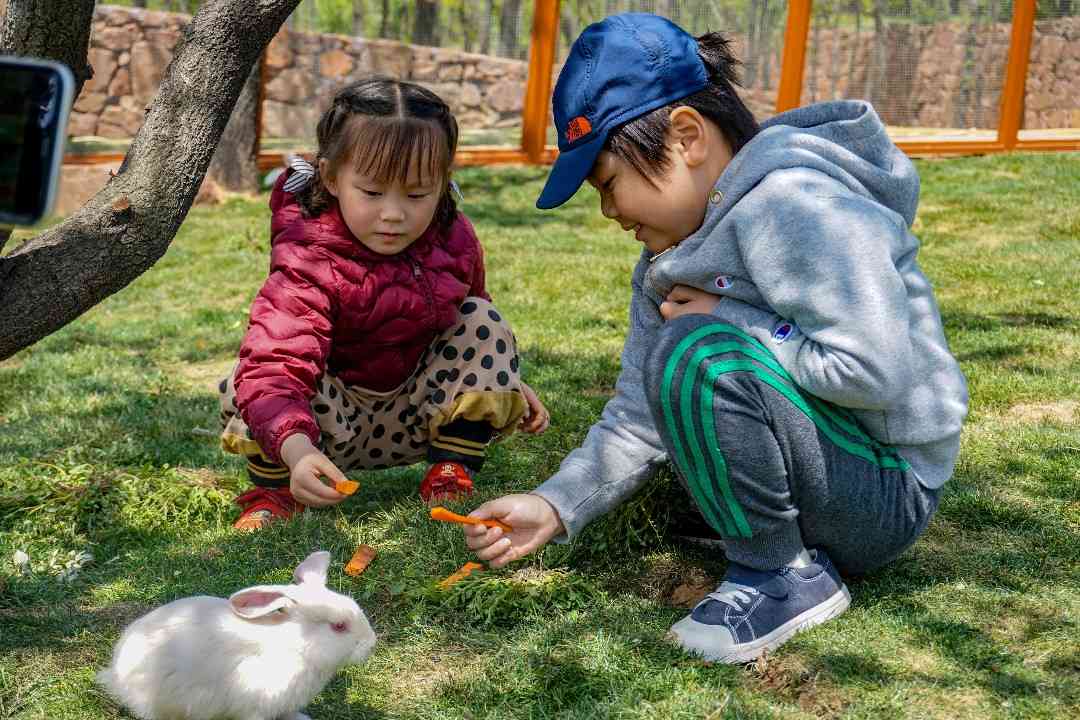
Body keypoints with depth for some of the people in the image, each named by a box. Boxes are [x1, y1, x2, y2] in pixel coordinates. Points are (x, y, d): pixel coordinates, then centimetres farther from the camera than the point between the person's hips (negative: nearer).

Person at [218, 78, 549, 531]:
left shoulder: (453, 241, -9)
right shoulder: (307, 264, -29)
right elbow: (275, 366, -43)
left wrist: (508, 381, 12)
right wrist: (297, 452, -60)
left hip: (413, 420, 5)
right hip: (333, 421, -4)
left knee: (481, 322, -12)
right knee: (252, 380, -33)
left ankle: (451, 476, -7)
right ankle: (273, 492, -5)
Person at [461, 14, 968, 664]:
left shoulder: (794, 202, -21)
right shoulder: (668, 254, 7)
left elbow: (875, 370, -30)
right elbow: (641, 418, 5)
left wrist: (722, 328, -19)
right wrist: (554, 507, -9)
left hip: (886, 493, -10)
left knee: (697, 354, -30)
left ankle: (785, 575, -10)